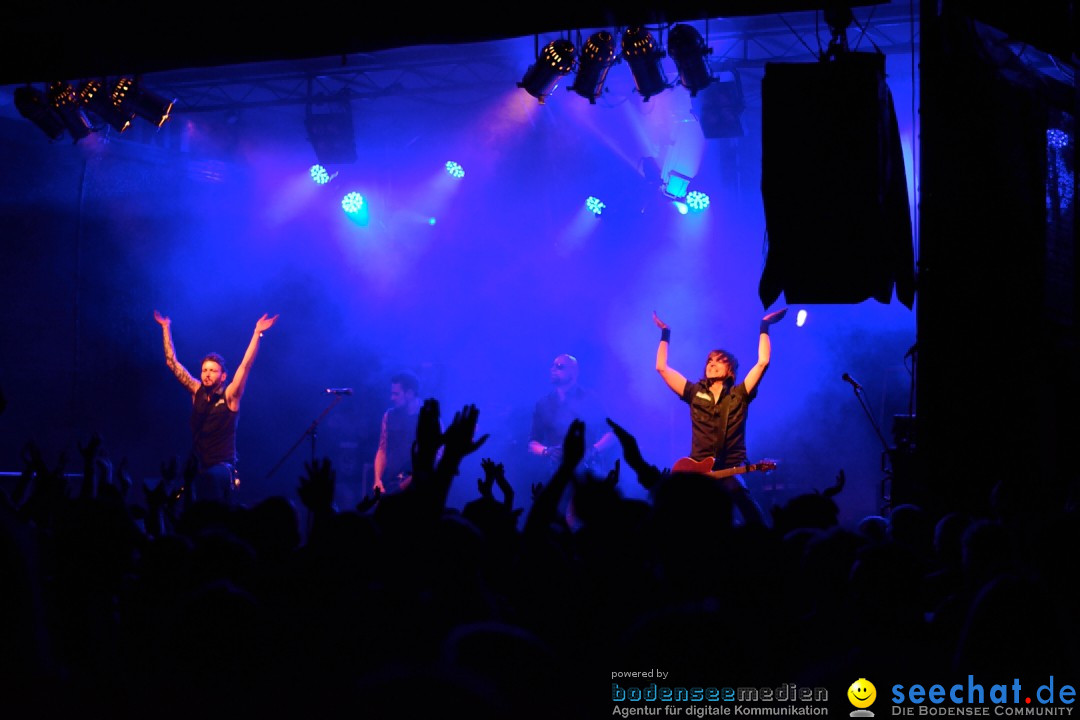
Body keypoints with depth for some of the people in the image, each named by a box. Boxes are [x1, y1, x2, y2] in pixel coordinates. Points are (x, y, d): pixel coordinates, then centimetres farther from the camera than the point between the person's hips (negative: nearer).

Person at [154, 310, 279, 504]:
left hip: (221, 467, -4)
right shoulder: (197, 392, 9)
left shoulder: (229, 397, -2)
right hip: (198, 466, 4)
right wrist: (166, 328, 13)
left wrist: (257, 334, -20)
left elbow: (245, 366, -13)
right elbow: (172, 363, 12)